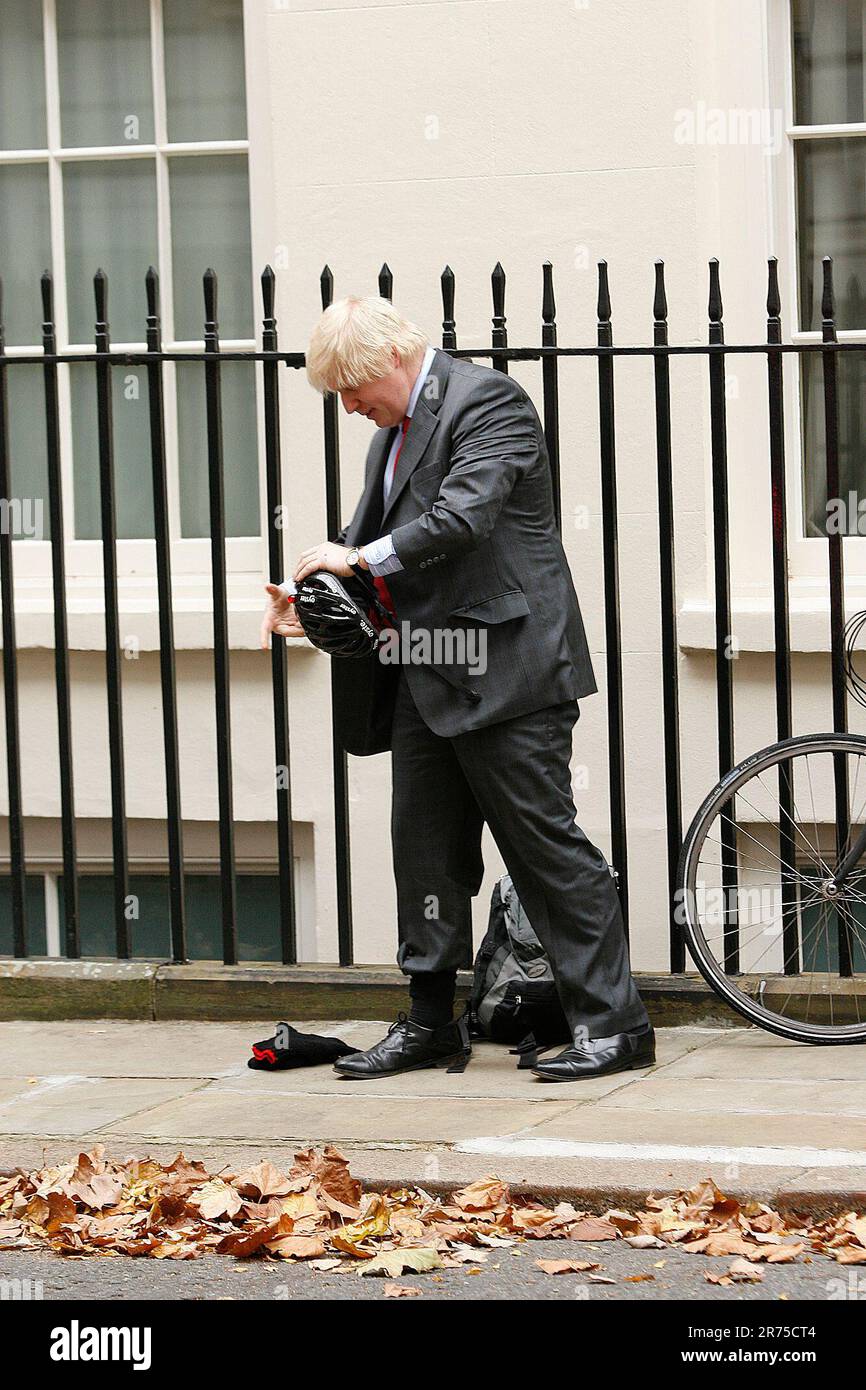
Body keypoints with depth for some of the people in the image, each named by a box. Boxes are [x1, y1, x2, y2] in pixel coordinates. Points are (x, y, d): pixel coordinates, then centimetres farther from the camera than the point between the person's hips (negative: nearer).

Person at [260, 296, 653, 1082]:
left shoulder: (488, 402, -11)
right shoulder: (396, 428, 17)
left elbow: (462, 517, -23)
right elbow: (372, 532, 20)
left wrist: (363, 558, -18)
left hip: (504, 669, -9)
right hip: (428, 678, 9)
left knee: (543, 841, -6)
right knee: (426, 848, 10)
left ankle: (614, 1023, -2)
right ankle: (430, 1023, 19)